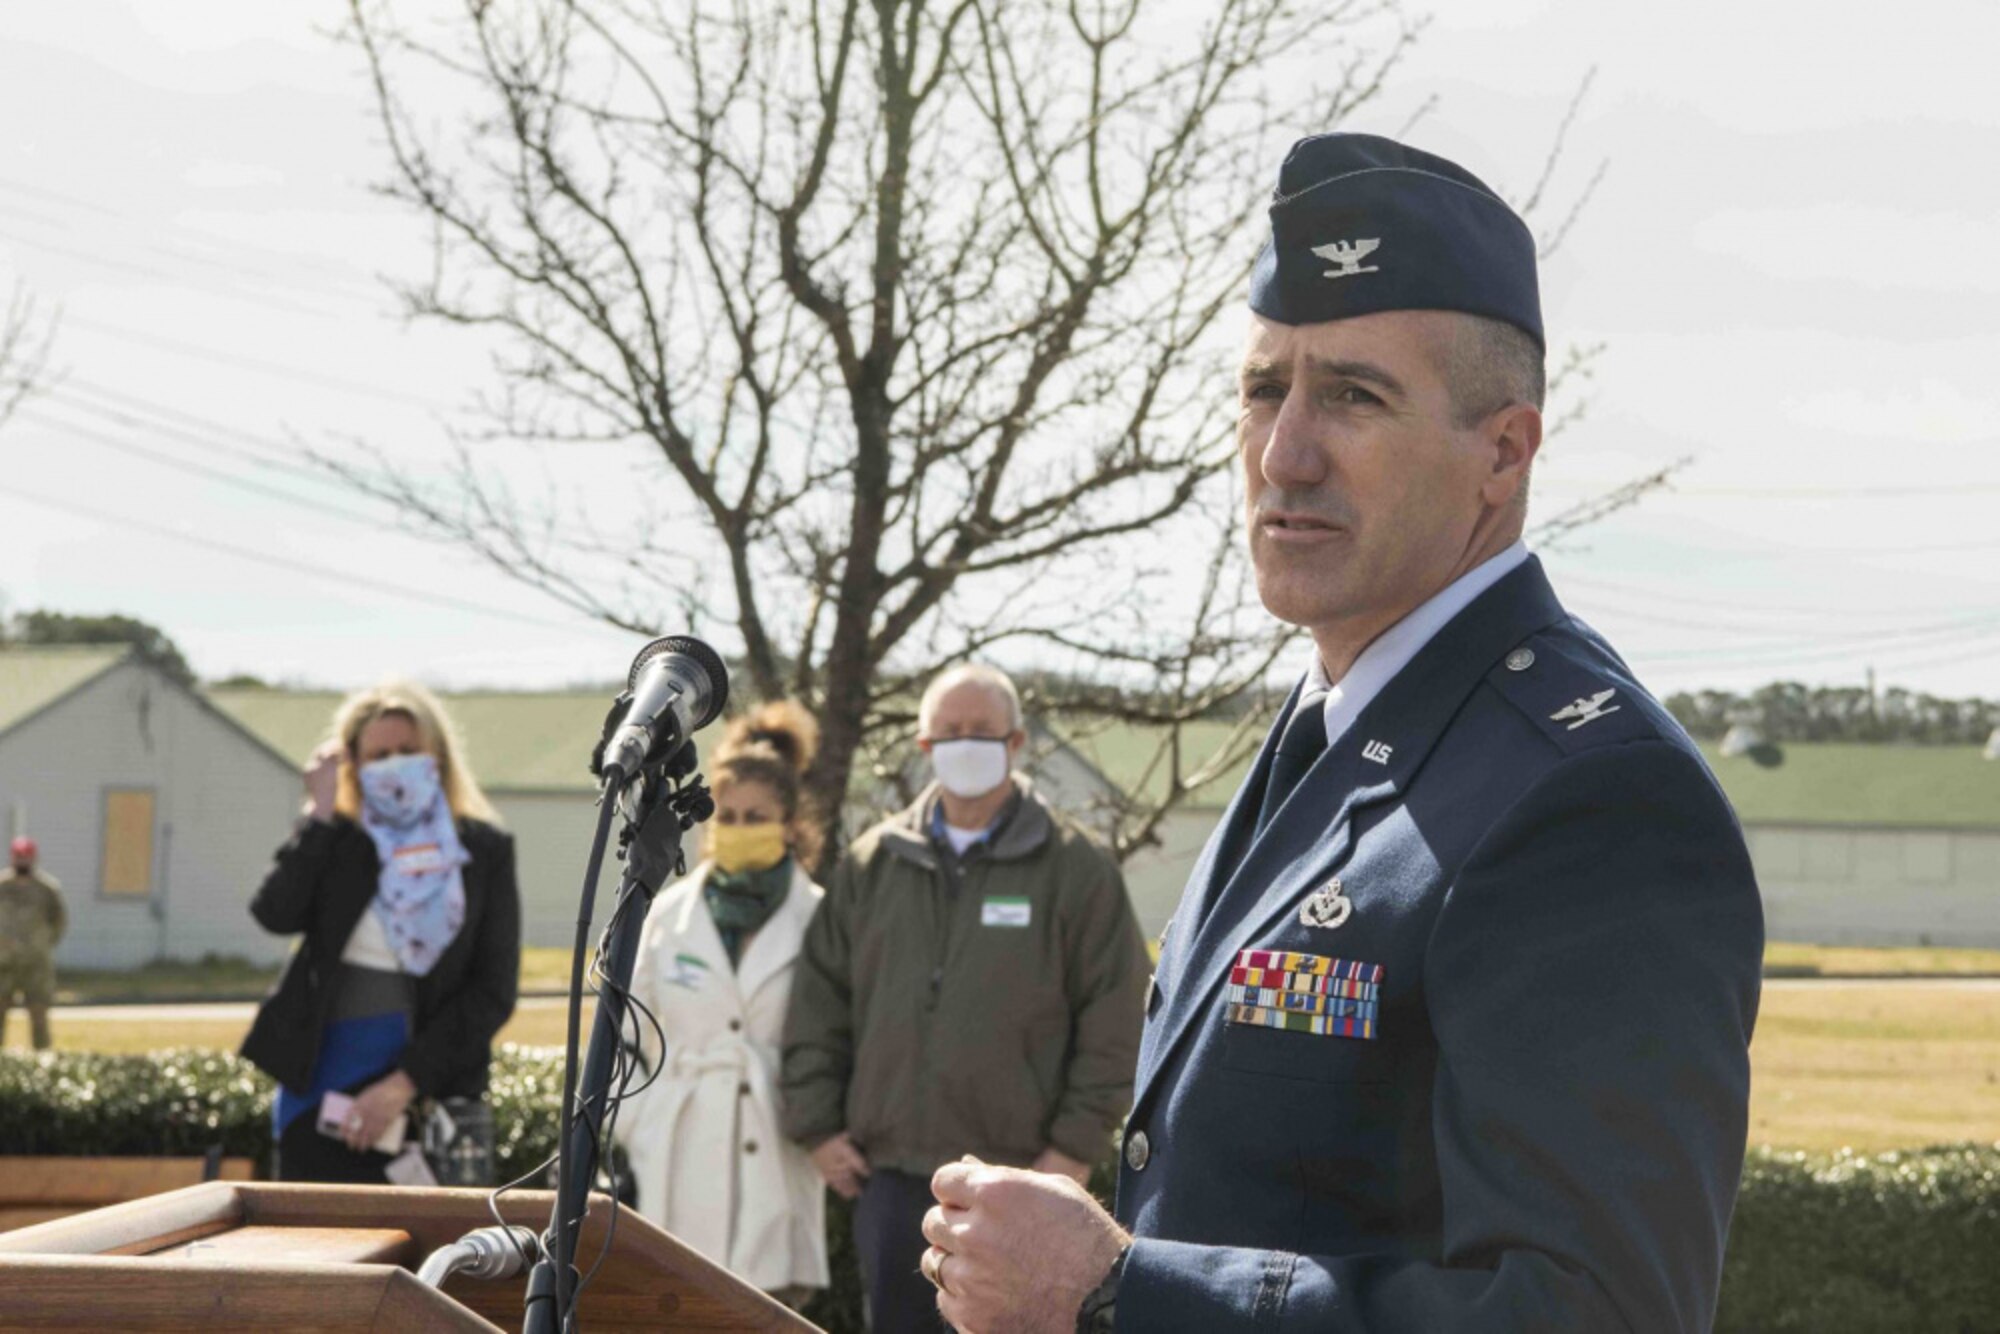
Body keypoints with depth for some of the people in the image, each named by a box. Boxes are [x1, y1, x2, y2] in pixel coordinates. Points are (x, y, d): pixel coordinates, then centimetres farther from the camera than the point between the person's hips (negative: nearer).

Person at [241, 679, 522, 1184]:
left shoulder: (483, 850, 4)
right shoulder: (337, 843, 8)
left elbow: (494, 991, -1)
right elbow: (275, 913, -10)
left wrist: (404, 1083, -9)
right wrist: (320, 813, -6)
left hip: (425, 1097, -1)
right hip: (322, 1086, 1)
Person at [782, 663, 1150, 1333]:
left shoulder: (1075, 869, -1)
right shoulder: (873, 864, 10)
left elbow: (1113, 1023, -3)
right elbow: (818, 1003, 12)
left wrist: (1075, 1146, -8)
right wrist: (818, 1124, 5)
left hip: (1019, 1179, -3)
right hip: (890, 1175, 4)